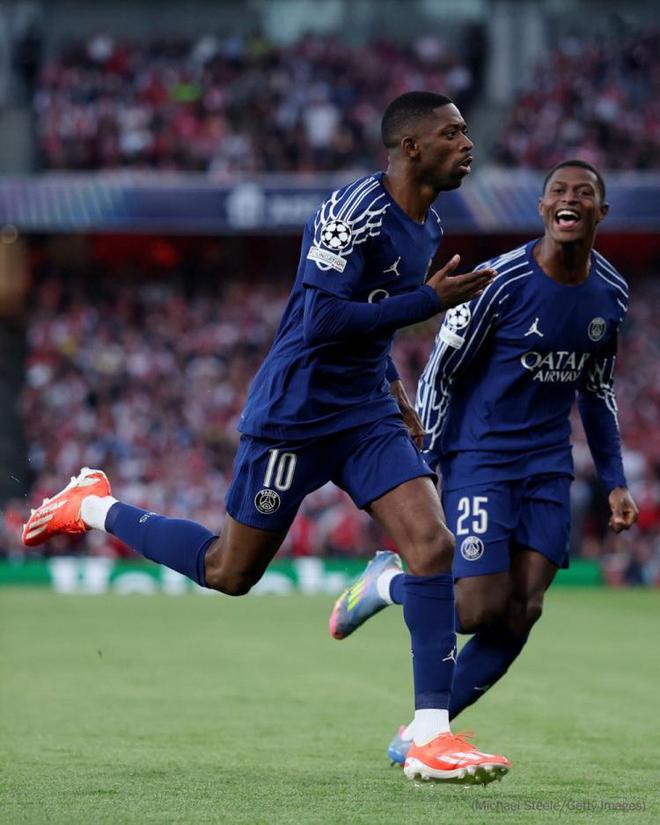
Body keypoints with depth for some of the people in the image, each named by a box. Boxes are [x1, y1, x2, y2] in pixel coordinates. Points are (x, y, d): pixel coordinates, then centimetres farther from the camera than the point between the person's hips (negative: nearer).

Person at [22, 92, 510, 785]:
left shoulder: (425, 225, 11)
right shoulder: (355, 210, -19)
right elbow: (323, 320, -27)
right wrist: (431, 300, -24)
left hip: (365, 415, 8)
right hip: (294, 414, -8)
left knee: (434, 545, -13)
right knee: (229, 573, 5)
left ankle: (430, 738, -14)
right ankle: (93, 507, 29)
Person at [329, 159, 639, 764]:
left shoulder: (611, 294, 3)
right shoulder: (502, 281, -16)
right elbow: (441, 372, -9)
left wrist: (614, 480, 13)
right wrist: (421, 469, -12)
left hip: (548, 468, 5)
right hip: (480, 458, -5)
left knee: (521, 615, -6)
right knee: (480, 609, -14)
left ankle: (422, 731, 8)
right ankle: (388, 582, 17)